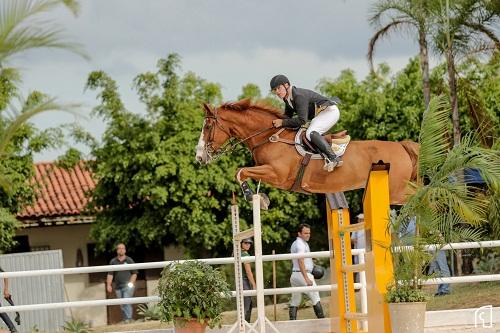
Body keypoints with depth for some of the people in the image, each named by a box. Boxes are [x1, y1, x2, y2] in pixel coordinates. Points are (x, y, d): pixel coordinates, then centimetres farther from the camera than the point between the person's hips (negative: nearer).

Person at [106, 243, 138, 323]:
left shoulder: (129, 260, 3)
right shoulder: (113, 261, 10)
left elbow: (134, 273, 5)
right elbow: (110, 274, 11)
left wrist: (131, 283, -8)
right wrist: (108, 285, 1)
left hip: (128, 286, -4)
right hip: (118, 287, 4)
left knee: (127, 302, -16)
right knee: (122, 305, 6)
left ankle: (128, 319, -18)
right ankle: (124, 320, 12)